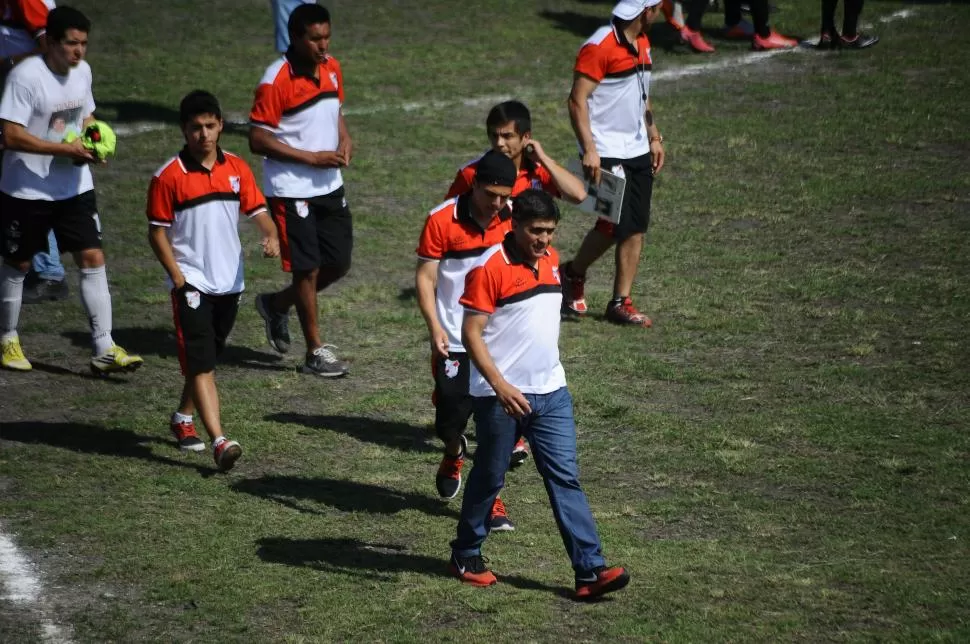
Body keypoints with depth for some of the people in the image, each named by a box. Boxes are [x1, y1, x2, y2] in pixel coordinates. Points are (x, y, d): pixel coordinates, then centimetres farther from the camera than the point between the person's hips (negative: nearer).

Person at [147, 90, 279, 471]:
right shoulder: (169, 176, -9)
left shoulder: (236, 169, 4)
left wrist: (271, 236, -20)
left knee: (207, 360, 19)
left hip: (229, 281, 5)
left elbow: (257, 210, 2)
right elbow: (157, 232, -5)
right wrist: (177, 276, -13)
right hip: (192, 283, -5)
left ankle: (183, 419, 39)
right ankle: (219, 442, -21)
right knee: (200, 364, -13)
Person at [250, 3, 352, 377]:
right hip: (291, 189, -7)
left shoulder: (331, 68, 4)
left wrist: (344, 140, -1)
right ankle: (316, 352, 12)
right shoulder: (277, 80, -18)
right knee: (307, 268, -1)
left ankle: (277, 304, 33)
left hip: (330, 187, 7)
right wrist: (312, 158, -20)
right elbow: (258, 140, -17)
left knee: (339, 263, 11)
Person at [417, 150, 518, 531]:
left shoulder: (514, 217, -1)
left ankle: (490, 496, 10)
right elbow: (425, 276, -9)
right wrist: (434, 326, -20)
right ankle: (454, 456, 37)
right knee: (451, 419, 1)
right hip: (454, 341, -2)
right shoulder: (442, 221, -12)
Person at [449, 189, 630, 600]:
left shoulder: (550, 259, 9)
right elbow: (471, 333, -16)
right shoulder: (489, 268, -14)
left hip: (551, 392, 6)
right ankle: (466, 557, 27)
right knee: (489, 477, 8)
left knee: (565, 478, 0)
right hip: (501, 396, -6)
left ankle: (589, 571, -5)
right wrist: (501, 387, -24)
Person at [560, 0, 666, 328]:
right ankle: (573, 274, 16)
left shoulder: (642, 43, 13)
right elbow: (577, 100, -17)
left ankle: (621, 302, 10)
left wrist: (654, 137, 21)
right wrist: (589, 150, -22)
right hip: (607, 152, -8)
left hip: (638, 151, 8)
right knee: (614, 225, -10)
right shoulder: (599, 47, -16)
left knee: (635, 229, 4)